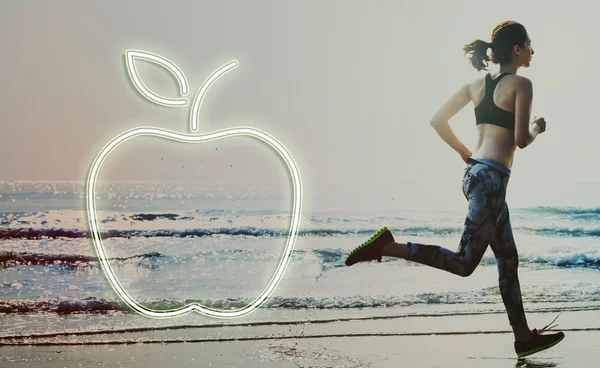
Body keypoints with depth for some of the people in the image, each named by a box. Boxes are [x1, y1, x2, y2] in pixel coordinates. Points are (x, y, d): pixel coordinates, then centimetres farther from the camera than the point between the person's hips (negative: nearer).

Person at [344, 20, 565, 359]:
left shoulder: (476, 86, 13)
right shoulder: (521, 84, -8)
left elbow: (437, 121, 13)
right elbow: (521, 140, -14)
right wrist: (538, 128, 8)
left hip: (475, 172, 9)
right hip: (491, 178, -9)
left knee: (508, 259, 15)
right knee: (464, 262, -6)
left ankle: (524, 337, 22)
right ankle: (387, 246, -14)